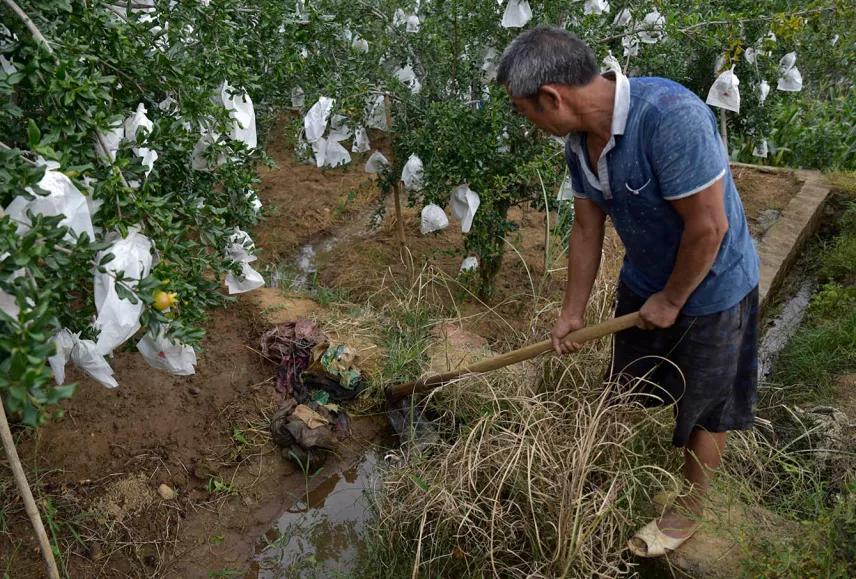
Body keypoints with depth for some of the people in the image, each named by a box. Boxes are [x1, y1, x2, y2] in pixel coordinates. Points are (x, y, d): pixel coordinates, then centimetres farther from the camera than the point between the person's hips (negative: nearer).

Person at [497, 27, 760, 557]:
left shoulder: (671, 116, -36)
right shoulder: (580, 142, -10)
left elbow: (708, 226, -31)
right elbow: (587, 228, 1)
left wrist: (672, 300, -17)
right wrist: (573, 312, 7)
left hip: (709, 288, -7)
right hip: (644, 281, 7)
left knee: (705, 409, 14)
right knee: (627, 389, 23)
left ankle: (690, 509, 37)